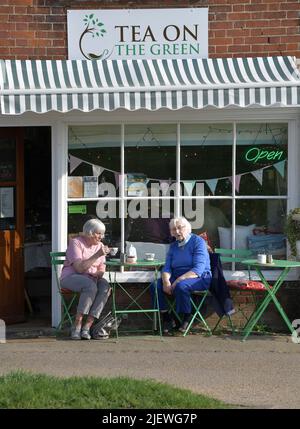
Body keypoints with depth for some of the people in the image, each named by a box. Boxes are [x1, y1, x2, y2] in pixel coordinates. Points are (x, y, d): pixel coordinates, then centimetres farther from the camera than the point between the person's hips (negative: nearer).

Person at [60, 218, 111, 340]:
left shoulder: (100, 245, 12)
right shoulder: (75, 243, -9)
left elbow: (101, 269, 9)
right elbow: (79, 268, -20)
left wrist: (99, 274, -16)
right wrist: (97, 255, -25)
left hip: (91, 278, 6)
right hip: (71, 277, -6)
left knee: (105, 286, -28)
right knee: (90, 286, -37)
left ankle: (87, 327, -31)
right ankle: (77, 326, -33)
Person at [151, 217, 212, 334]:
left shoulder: (198, 242, -8)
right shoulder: (173, 246, 14)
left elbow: (198, 269, -18)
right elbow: (167, 268, 7)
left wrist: (179, 280, -27)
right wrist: (166, 281, -17)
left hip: (199, 279, -6)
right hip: (177, 277, 6)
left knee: (181, 286, -37)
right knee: (155, 285, -18)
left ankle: (187, 319, -19)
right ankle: (167, 319, -11)